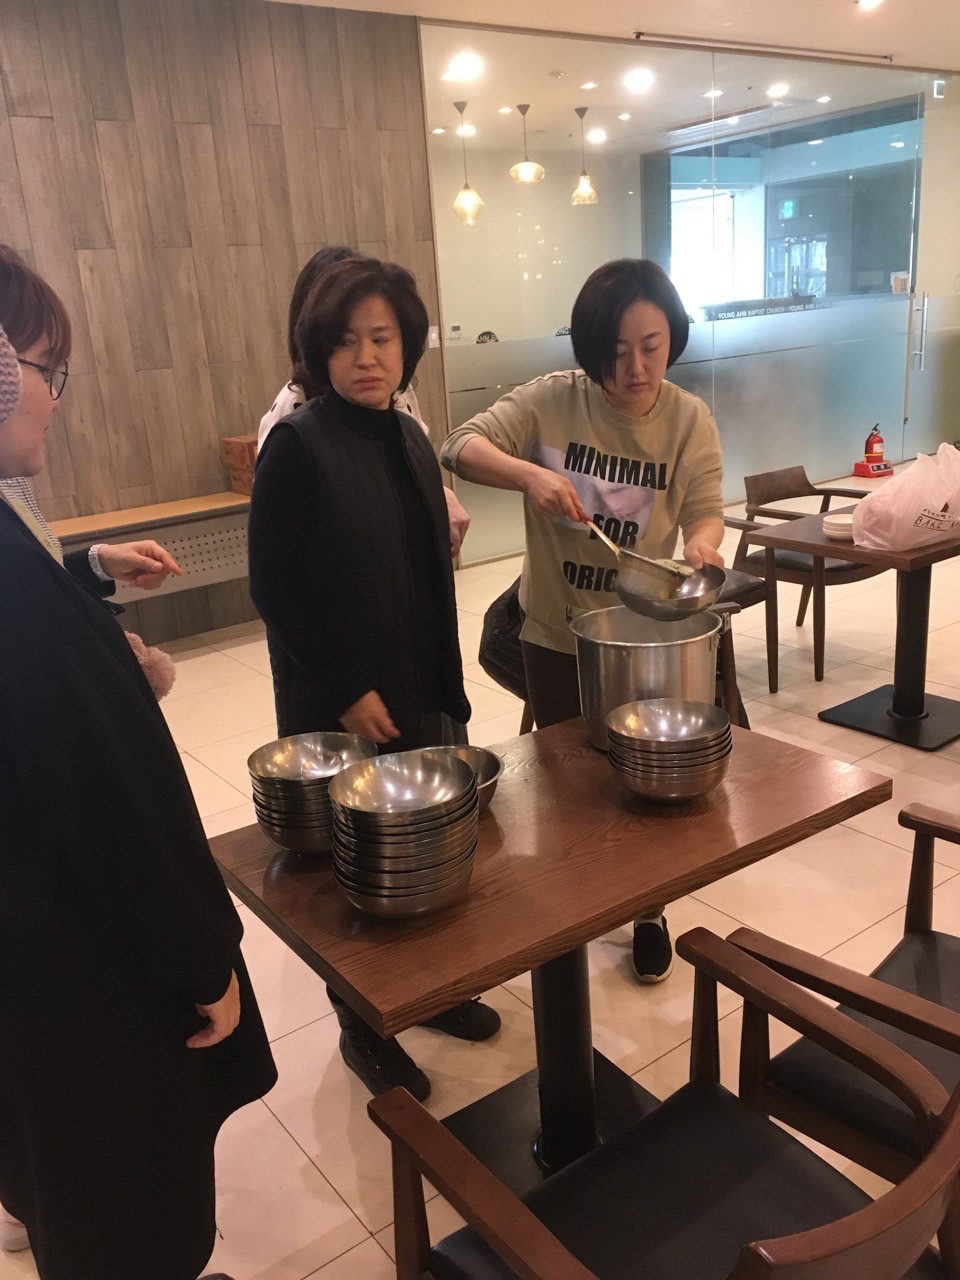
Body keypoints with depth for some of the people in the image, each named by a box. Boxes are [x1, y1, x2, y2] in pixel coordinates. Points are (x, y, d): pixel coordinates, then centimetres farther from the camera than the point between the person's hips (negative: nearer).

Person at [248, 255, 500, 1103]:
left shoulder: (408, 438, 7)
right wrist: (346, 690, -15)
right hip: (343, 707, -6)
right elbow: (272, 585, -14)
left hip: (421, 693, 6)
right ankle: (363, 1027, 29)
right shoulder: (298, 444, -13)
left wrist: (448, 686, 12)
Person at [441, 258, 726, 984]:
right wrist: (529, 474, -35)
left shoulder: (690, 420, -8)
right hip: (555, 635, 0)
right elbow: (461, 447, -16)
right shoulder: (553, 401, -11)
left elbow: (705, 512, -12)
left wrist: (702, 546, -36)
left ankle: (648, 911, 39)